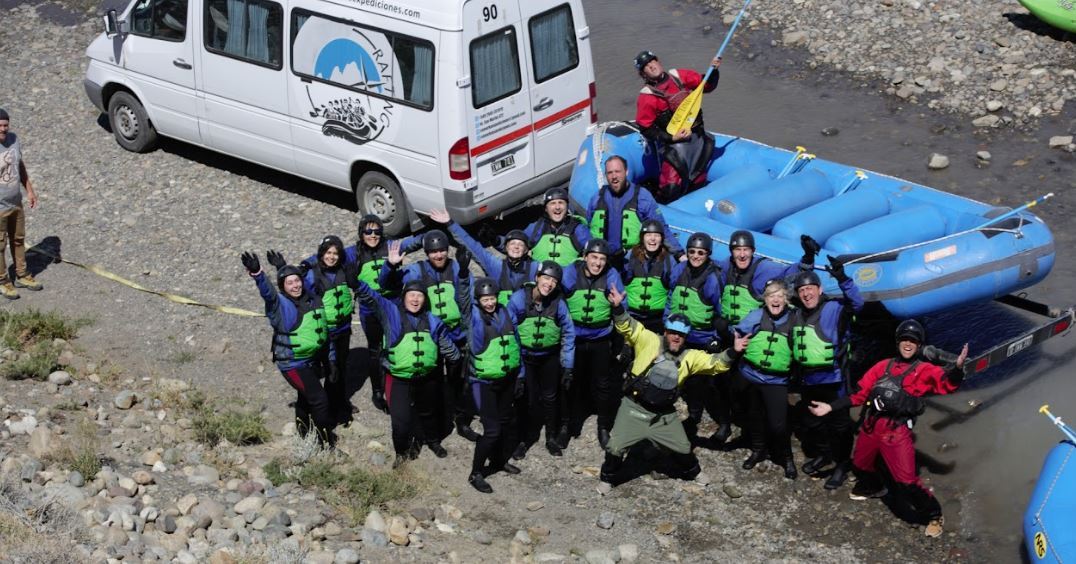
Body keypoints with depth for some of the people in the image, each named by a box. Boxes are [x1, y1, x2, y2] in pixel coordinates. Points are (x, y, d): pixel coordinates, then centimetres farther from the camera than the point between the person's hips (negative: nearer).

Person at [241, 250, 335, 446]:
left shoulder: (313, 299, -1)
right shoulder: (280, 305, -20)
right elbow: (267, 291, -38)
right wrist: (257, 273, -53)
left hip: (313, 359, 7)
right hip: (293, 363, -6)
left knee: (306, 396, 24)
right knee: (319, 399, -10)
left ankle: (303, 430, 45)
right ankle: (326, 442, 2)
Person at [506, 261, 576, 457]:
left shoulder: (558, 302, -20)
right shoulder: (519, 298, -22)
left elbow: (568, 333, -8)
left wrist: (568, 366, -5)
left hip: (550, 356, 1)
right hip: (525, 356, -1)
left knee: (550, 397, 14)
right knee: (527, 398, 2)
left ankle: (551, 438, 32)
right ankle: (525, 439, 22)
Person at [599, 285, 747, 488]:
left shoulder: (690, 357, 1)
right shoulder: (649, 341, -8)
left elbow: (715, 363, -1)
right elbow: (627, 326, -15)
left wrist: (733, 352, -18)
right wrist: (618, 308, -33)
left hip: (664, 414, 3)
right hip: (634, 408, -3)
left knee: (683, 448, 16)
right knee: (616, 447, -6)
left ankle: (691, 472, 46)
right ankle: (608, 478, 20)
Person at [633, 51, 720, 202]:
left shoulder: (679, 76, 3)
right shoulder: (646, 96, -9)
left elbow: (707, 85, 12)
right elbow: (645, 128, -8)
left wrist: (713, 71, -7)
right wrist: (670, 138, -15)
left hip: (698, 137, 5)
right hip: (674, 143, -5)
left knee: (698, 181, 13)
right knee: (672, 185, -16)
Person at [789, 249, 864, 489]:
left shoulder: (834, 309, -12)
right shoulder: (796, 316, 7)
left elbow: (856, 303, -28)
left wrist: (842, 279, -39)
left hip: (833, 380, -7)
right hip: (808, 380, 7)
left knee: (839, 423, 3)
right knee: (813, 422, 21)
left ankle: (842, 465, 15)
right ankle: (823, 454, 41)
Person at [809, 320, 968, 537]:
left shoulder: (925, 370, 3)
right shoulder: (884, 366, 15)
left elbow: (947, 383, -16)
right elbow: (860, 394, 17)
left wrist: (958, 367, -37)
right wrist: (830, 407, 11)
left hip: (897, 430, -5)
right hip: (871, 425, 5)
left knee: (906, 481, -12)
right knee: (860, 465, 23)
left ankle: (933, 515, 10)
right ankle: (872, 487, 56)